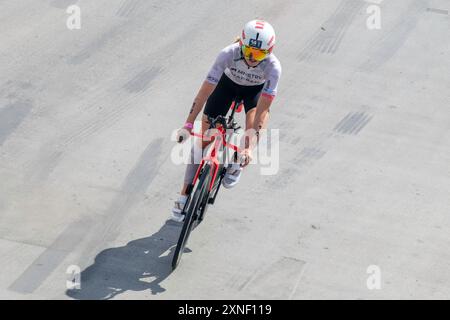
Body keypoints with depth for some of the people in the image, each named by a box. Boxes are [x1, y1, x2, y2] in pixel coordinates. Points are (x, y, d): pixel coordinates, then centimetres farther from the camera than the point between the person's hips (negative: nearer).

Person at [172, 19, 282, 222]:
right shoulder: (229, 54, -37)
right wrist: (188, 125, -38)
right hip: (227, 83, 1)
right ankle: (184, 196, 8)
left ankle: (236, 165, 7)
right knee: (204, 139, -3)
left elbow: (262, 110, -38)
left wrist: (249, 147, -44)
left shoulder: (273, 67, -37)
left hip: (256, 90, 0)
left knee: (253, 128, -28)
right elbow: (205, 91, -33)